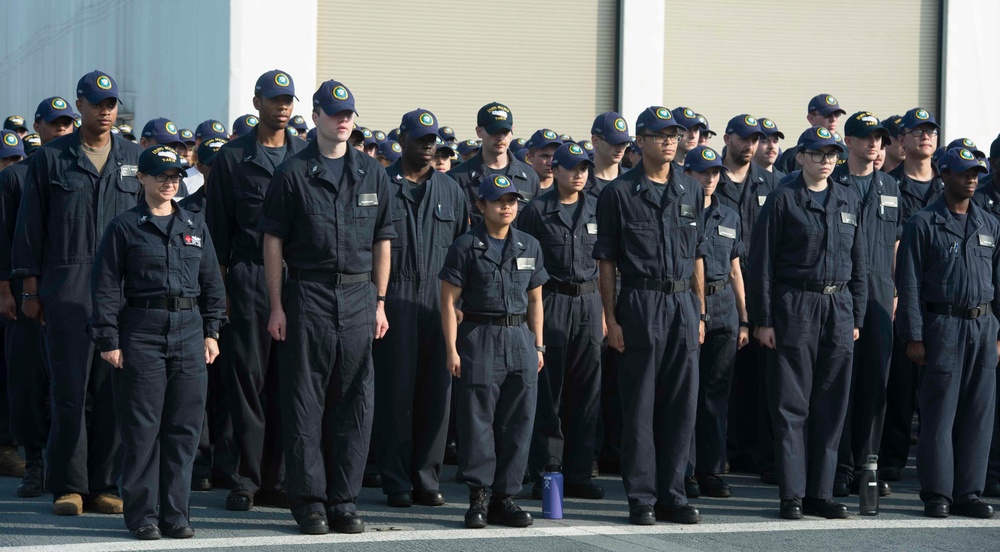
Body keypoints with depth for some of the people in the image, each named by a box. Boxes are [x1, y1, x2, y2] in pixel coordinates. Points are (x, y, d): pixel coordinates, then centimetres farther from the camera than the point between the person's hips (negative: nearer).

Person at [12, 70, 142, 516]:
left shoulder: (135, 159, 12)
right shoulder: (51, 159, 5)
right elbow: (31, 227, 6)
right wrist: (30, 289, 1)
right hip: (67, 287, -2)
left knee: (113, 389, 2)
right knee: (70, 388, -4)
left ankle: (105, 486, 8)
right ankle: (68, 487, 2)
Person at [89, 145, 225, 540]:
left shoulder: (195, 226, 13)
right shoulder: (125, 227, 1)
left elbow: (212, 284, 16)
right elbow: (105, 287, -2)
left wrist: (211, 331, 9)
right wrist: (108, 340, -8)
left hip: (189, 332, 4)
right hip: (141, 332, -4)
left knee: (184, 427, 3)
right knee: (141, 426, -2)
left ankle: (176, 513, 10)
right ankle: (142, 514, 5)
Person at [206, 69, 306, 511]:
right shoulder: (233, 158, 5)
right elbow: (218, 226, 5)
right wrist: (220, 283, 0)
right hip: (250, 277, -2)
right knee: (247, 378, -1)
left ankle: (277, 480, 8)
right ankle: (246, 478, 4)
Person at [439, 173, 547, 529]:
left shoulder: (529, 246, 12)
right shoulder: (466, 247, -2)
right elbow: (449, 300, -3)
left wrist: (538, 345, 12)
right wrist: (452, 349, -8)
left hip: (520, 339, 4)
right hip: (479, 337, -4)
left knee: (518, 421, 3)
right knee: (477, 419, -4)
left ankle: (505, 496, 11)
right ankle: (478, 497, 4)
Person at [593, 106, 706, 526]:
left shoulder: (691, 191, 12)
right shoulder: (620, 193, -1)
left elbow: (697, 257, 16)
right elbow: (606, 261, -1)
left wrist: (700, 313, 12)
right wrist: (611, 319, -6)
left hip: (683, 304, 4)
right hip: (640, 302, -4)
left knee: (682, 404, 5)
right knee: (640, 405, 0)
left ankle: (672, 494, 13)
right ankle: (642, 498, 6)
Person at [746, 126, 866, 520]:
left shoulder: (849, 201, 12)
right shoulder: (783, 200, -2)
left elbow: (858, 263, 17)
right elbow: (761, 263, -4)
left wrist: (856, 317, 11)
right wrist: (763, 320, -9)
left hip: (838, 309, 5)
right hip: (795, 308, -5)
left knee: (831, 405, 6)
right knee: (791, 404, -2)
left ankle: (820, 492, 12)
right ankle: (792, 495, 2)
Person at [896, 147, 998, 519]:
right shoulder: (924, 224, -1)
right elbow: (909, 284, -4)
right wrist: (913, 336, -10)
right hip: (942, 327, -5)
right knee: (939, 414, -3)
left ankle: (968, 492, 12)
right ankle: (937, 494, 4)